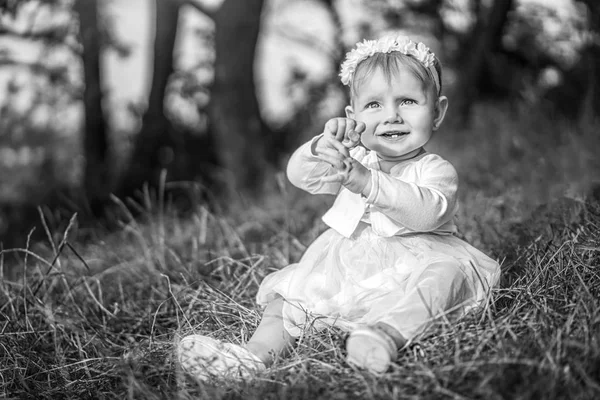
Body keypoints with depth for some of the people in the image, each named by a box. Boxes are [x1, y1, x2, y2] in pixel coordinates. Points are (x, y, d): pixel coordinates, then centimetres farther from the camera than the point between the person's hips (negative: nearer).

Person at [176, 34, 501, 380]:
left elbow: (427, 212, -27)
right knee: (294, 287, -7)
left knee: (444, 274, -34)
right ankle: (258, 353, -22)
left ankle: (388, 332, -56)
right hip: (346, 264, 5)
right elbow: (299, 175, -1)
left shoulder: (436, 170, -5)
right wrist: (323, 146, -24)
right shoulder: (354, 159, 11)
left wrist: (365, 180, -37)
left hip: (415, 260, -5)